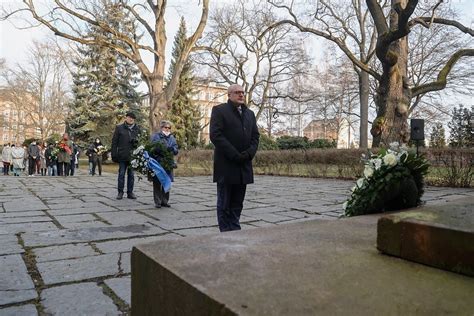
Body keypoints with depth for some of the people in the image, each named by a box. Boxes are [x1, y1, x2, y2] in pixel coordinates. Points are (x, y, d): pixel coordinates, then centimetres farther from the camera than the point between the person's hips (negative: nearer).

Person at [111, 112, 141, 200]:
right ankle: (120, 192, 12)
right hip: (122, 155, -2)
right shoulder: (119, 128, 4)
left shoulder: (137, 129, 10)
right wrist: (114, 154, -4)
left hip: (133, 155, 2)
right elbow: (114, 142, 2)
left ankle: (130, 192, 15)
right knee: (121, 174, 3)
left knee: (131, 174, 8)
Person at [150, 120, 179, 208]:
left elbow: (176, 150, 7)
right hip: (157, 163, -3)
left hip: (168, 164, 3)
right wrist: (161, 151, -20)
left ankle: (165, 201, 18)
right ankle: (157, 201, 7)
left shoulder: (172, 138, 15)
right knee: (157, 183, -1)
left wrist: (172, 149, -15)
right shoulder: (155, 136, 5)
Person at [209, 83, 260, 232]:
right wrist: (235, 155, -15)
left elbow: (255, 136, 14)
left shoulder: (250, 113, 19)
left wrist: (249, 153, -6)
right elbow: (215, 135, -11)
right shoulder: (219, 110, 0)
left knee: (237, 204, 9)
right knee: (224, 204, 2)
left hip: (244, 166, 5)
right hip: (226, 165, -5)